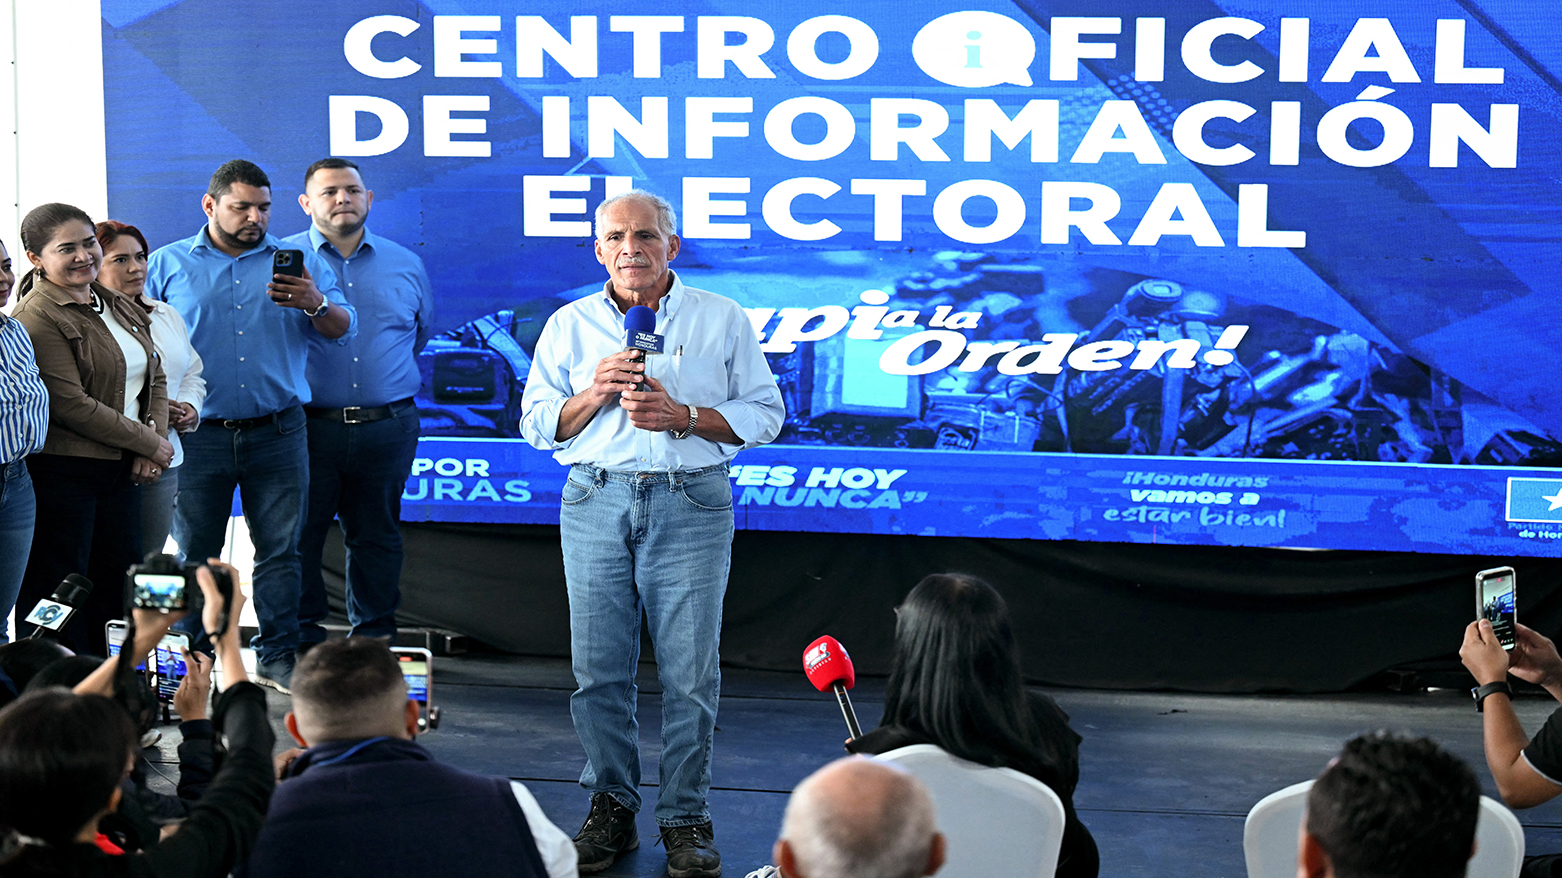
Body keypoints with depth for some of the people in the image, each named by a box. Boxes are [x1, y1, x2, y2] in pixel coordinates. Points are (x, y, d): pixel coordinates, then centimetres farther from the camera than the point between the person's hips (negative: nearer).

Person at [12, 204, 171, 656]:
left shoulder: (118, 307, 14)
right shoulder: (37, 317, -12)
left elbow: (154, 379, 17)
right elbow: (72, 406, -18)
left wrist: (155, 439, -2)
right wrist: (151, 445, -11)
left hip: (124, 468, 8)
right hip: (60, 473, -8)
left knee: (119, 586, 11)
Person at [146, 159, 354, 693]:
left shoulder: (301, 263, 9)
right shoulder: (167, 264, 8)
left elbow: (342, 329, 2)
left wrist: (316, 305, -20)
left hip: (277, 433, 1)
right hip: (197, 433, 0)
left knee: (280, 549, 2)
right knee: (193, 553, 5)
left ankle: (277, 658, 10)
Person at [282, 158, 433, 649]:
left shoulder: (405, 264, 11)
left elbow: (422, 333, 24)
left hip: (388, 428, 2)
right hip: (307, 425, -2)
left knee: (377, 535, 10)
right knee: (300, 532, 2)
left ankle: (375, 631, 20)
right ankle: (300, 635, 14)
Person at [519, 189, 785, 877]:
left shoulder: (723, 320, 5)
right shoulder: (570, 324, 11)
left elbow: (764, 413, 3)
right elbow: (537, 424, 11)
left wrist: (684, 416, -11)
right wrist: (596, 392, -7)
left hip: (692, 504, -2)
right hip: (596, 503, 2)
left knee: (689, 670, -2)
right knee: (598, 667, 3)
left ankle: (685, 815, 10)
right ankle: (610, 807, 18)